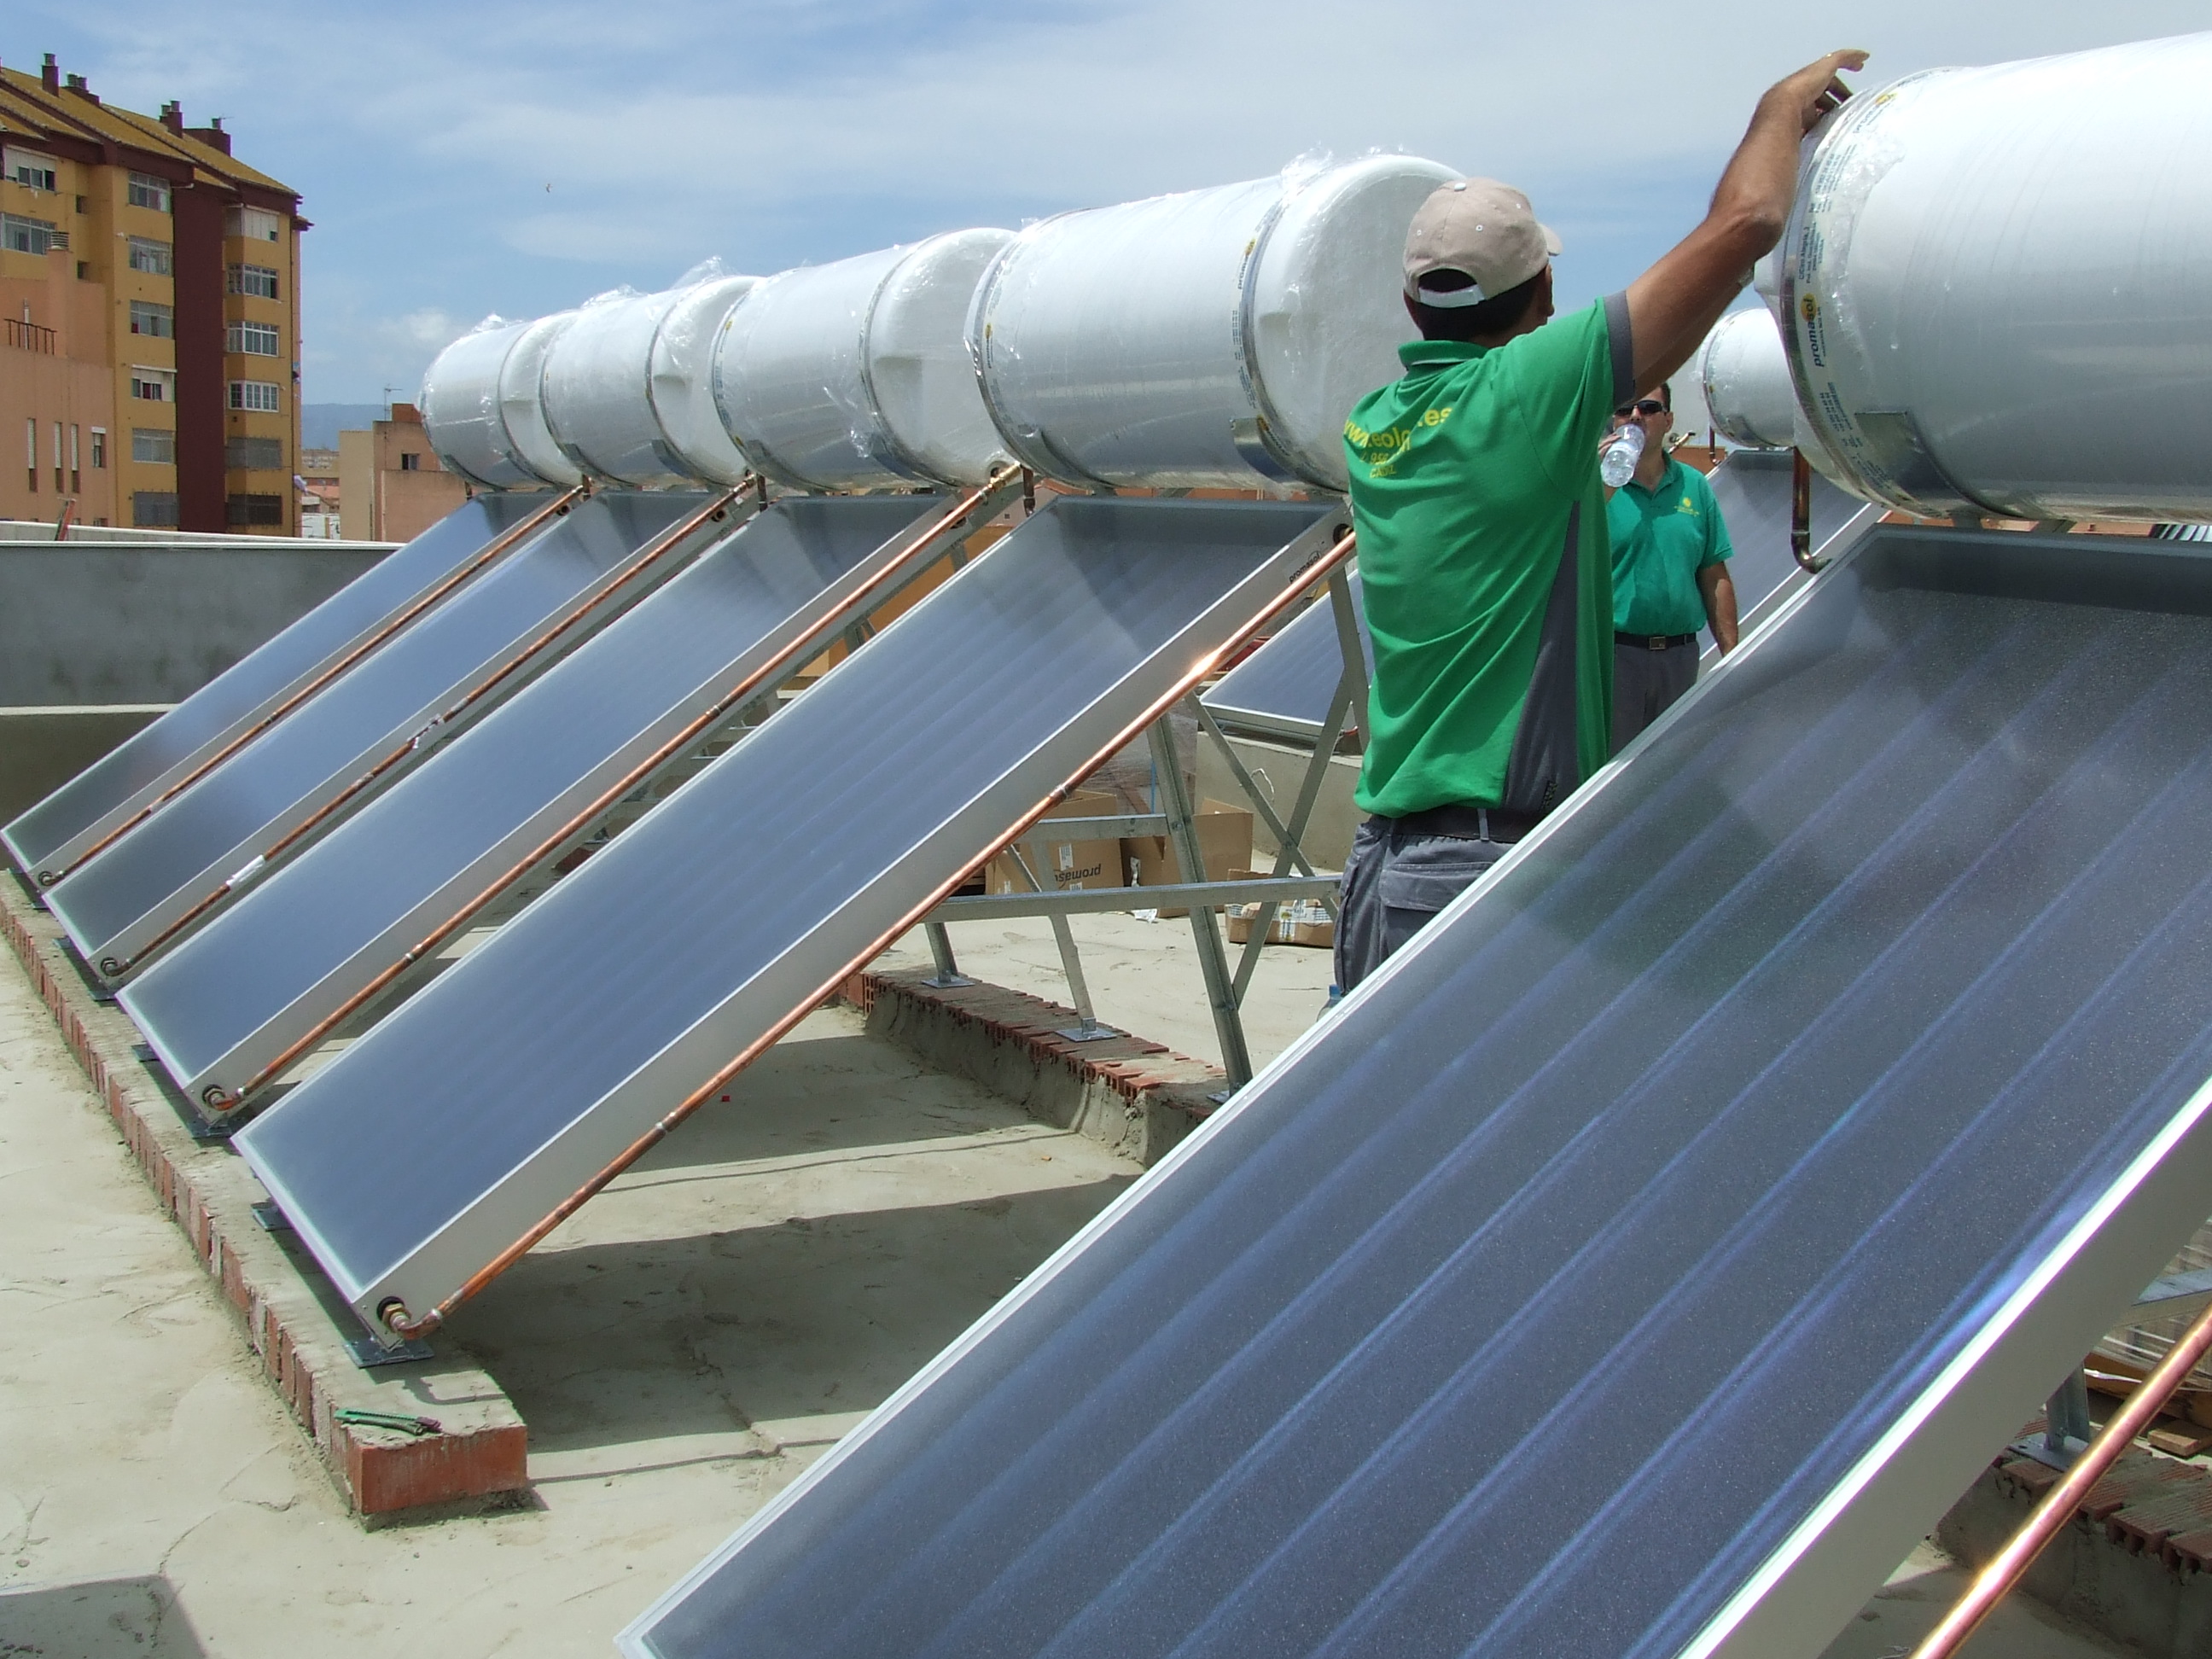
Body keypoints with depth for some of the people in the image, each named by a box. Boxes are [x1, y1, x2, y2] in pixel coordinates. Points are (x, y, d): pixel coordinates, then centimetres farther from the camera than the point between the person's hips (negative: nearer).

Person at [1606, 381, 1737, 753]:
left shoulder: (1695, 486, 8)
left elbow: (1715, 578, 10)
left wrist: (1731, 657, 6)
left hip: (1680, 654, 4)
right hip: (1612, 652, -4)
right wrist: (1602, 491, -23)